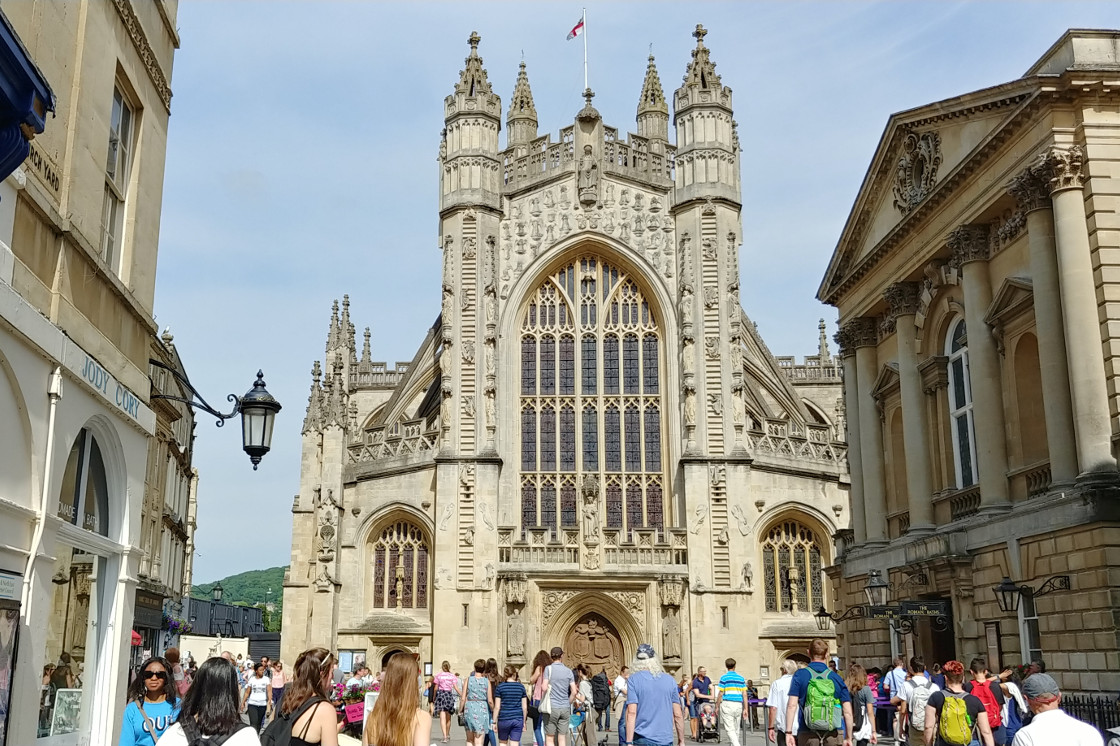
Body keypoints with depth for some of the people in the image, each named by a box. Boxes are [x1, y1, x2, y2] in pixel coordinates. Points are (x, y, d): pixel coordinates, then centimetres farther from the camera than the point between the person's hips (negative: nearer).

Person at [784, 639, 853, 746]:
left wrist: (788, 733, -6)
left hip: (807, 736, -1)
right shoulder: (836, 678, 5)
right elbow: (847, 712, 3)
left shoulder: (800, 675, 1)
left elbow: (792, 705, -7)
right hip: (833, 736, 1)